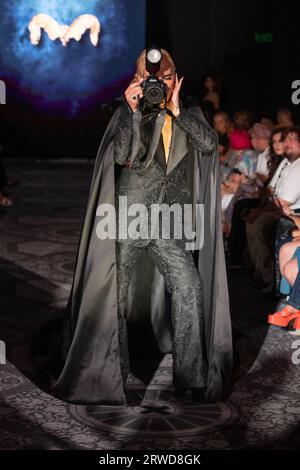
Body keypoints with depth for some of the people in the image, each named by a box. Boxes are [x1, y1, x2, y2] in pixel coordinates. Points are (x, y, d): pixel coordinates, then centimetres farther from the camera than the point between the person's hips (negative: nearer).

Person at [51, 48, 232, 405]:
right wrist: (133, 111, -18)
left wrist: (175, 108, -13)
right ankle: (112, 375, 22)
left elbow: (208, 143, -9)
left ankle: (192, 378, -9)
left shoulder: (187, 114, 9)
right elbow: (120, 155, -13)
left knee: (188, 283, -15)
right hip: (128, 212, -2)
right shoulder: (128, 113, 1)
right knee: (117, 295, 5)